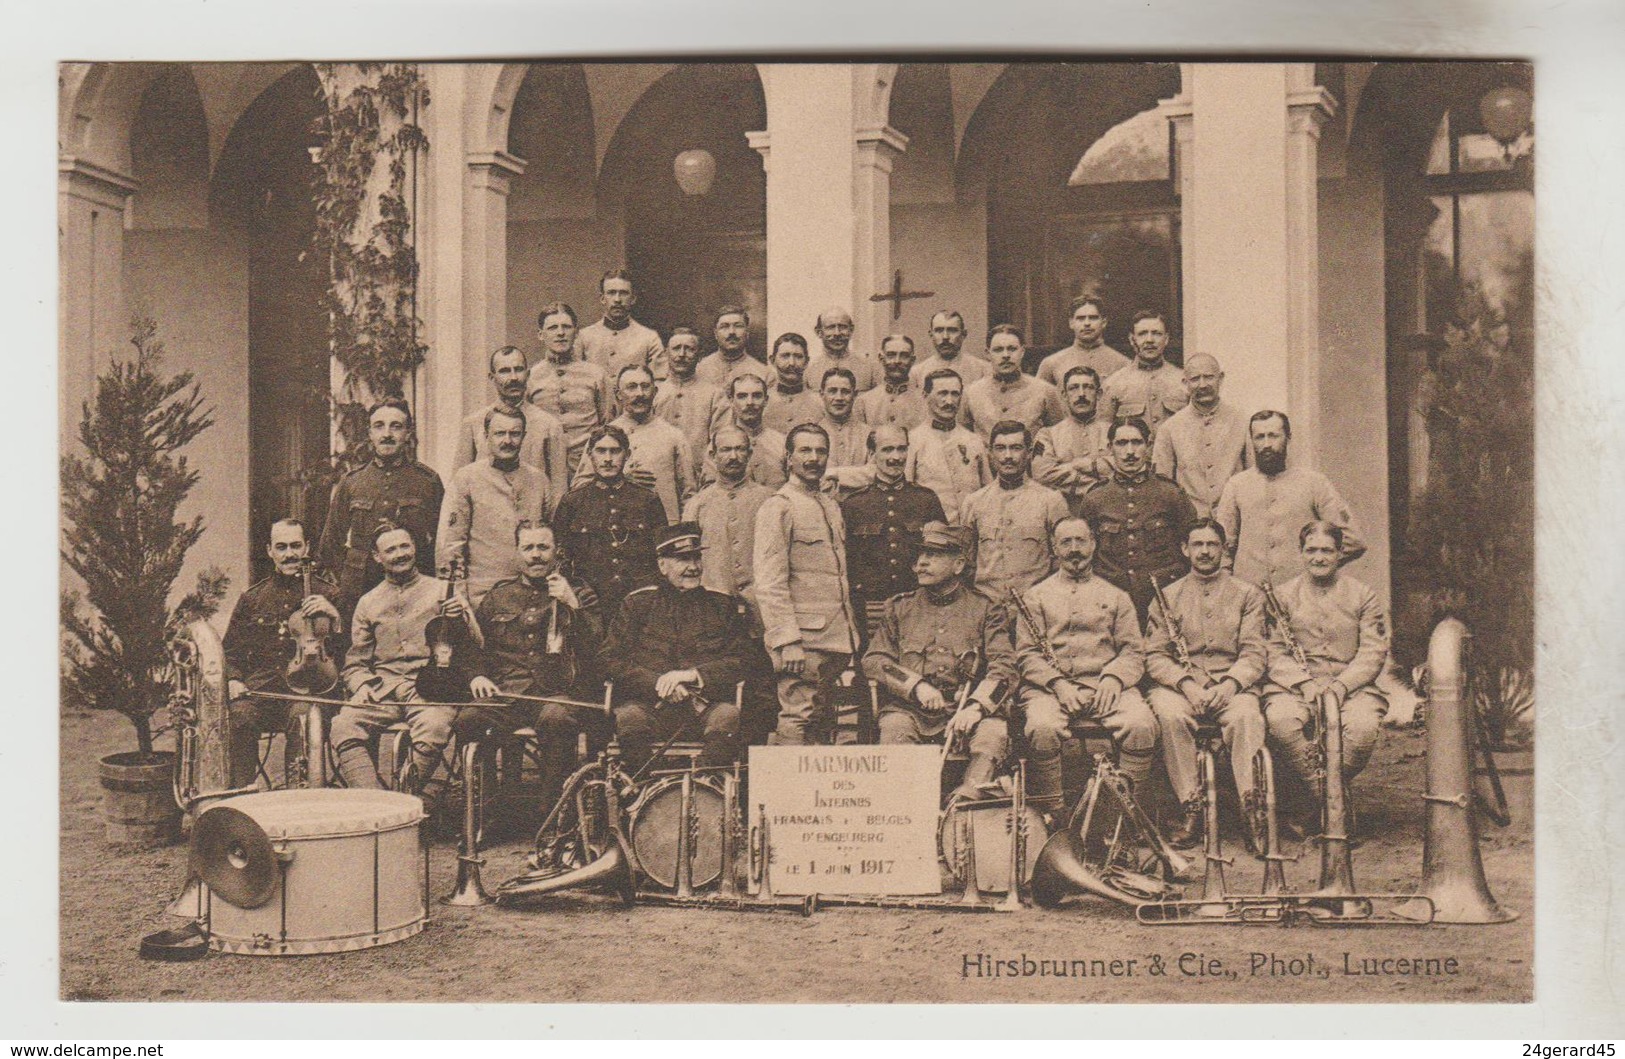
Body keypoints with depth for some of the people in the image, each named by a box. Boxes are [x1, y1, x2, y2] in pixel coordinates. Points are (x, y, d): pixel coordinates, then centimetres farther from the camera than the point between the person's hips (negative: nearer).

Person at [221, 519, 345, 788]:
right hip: (261, 684, 2)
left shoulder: (327, 594, 14)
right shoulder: (252, 599, 21)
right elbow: (230, 651, 22)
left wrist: (335, 616, -12)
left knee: (303, 715, -35)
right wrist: (234, 680, 2)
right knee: (238, 716, -30)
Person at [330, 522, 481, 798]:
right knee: (343, 728, -29)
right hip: (382, 690, 3)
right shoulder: (368, 603, 20)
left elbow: (477, 647, 7)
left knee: (431, 731, -36)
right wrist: (362, 687, -1)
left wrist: (463, 618, -14)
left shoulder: (443, 591, 13)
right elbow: (355, 663, 22)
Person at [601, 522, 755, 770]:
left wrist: (692, 675, -9)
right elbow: (610, 659, 7)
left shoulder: (723, 604, 16)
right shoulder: (638, 603, 15)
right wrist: (658, 683, -9)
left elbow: (743, 660, 7)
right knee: (630, 717, -33)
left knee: (728, 716, -33)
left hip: (704, 706, 0)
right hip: (650, 703, 0)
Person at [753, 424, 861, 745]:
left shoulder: (832, 508, 19)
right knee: (796, 719, -9)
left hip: (836, 636, 8)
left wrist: (851, 635, 17)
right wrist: (787, 641, -19)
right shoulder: (778, 507, -5)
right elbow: (770, 584, -12)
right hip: (803, 638, -8)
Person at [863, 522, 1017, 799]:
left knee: (993, 732, -31)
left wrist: (975, 706, -19)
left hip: (966, 711, -1)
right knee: (894, 727, -32)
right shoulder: (898, 607, 19)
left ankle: (966, 800, -45)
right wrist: (916, 685, -8)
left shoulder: (986, 610, 12)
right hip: (909, 709, 1)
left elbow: (1003, 667, 0)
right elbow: (872, 660, 10)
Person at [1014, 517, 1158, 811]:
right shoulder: (1035, 596, 17)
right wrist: (1058, 683, -10)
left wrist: (1114, 678, -9)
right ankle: (1049, 812, -19)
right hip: (1050, 686, -1)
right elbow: (1027, 654, 7)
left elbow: (1133, 651, 13)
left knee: (1141, 725, -29)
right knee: (1042, 728, -34)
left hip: (1106, 686, 1)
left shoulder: (1115, 596, 21)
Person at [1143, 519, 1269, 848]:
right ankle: (1191, 809, -31)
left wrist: (1230, 683, -16)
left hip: (1232, 686, 0)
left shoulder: (1247, 595, 15)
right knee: (1170, 714, -34)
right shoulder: (1167, 596, 16)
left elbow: (1254, 653, 4)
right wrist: (1186, 683, -13)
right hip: (1178, 684, 1)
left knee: (1245, 715, -35)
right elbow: (1155, 656, 6)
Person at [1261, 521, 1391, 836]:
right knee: (1280, 720, -34)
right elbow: (1275, 651, 4)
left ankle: (1315, 801, -12)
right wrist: (1304, 683, -14)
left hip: (1351, 685, 0)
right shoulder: (1283, 596, 11)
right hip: (1295, 686, 0)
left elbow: (1374, 653, 3)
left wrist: (1341, 685, -13)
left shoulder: (1363, 596, 11)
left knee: (1364, 725, -33)